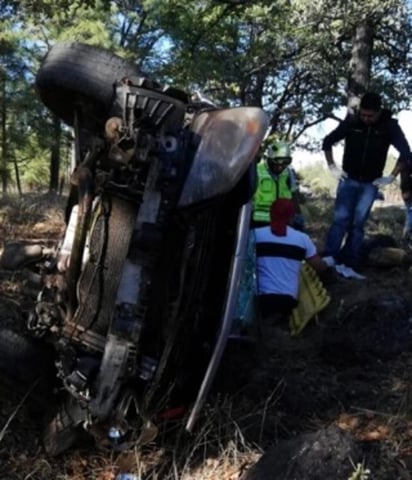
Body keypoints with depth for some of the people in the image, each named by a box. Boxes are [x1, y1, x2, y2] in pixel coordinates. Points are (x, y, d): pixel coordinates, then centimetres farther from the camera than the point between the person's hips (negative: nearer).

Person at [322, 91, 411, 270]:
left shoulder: (390, 126, -9)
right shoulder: (351, 122, -8)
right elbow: (327, 142, 3)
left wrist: (391, 177, -7)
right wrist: (332, 168, 0)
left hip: (370, 184, 0)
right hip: (348, 179, 0)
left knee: (358, 224, 0)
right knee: (340, 219, -10)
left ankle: (349, 264, 3)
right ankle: (327, 259, -11)